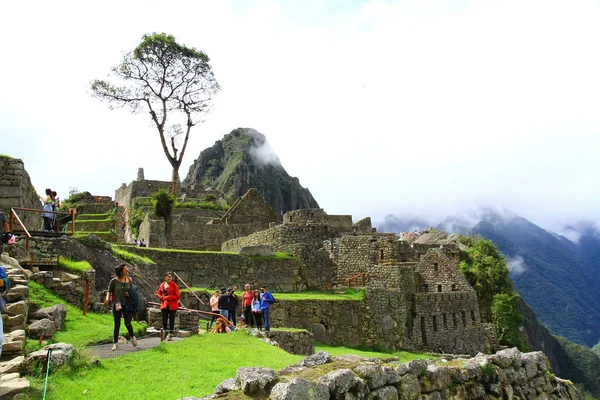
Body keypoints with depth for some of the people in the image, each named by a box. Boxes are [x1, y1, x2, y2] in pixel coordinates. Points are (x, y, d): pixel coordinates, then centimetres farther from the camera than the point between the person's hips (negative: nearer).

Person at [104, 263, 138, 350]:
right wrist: (107, 298, -20)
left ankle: (132, 336, 23)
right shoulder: (114, 281, -6)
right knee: (117, 325, 3)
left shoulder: (129, 280, 2)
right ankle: (115, 343, 16)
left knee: (128, 324, -6)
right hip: (117, 305, -1)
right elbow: (109, 291, -2)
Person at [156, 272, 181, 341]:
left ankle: (171, 335, 12)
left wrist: (168, 297, -15)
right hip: (164, 305, 3)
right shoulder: (162, 285, 5)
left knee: (171, 321, 4)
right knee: (164, 320, 4)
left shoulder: (174, 285, -8)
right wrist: (162, 297, -2)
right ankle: (165, 333, 20)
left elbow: (178, 296, -10)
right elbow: (158, 293, 19)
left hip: (172, 306, -3)